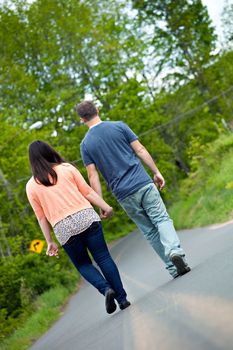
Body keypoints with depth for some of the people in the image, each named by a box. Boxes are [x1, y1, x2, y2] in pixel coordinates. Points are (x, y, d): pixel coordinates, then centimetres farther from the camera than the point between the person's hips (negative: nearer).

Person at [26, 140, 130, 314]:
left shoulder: (31, 186, 8)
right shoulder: (67, 168, 7)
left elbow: (41, 217, 10)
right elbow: (87, 191, 3)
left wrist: (50, 241, 14)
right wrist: (106, 207, 7)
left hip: (64, 228, 0)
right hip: (86, 217, 0)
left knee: (83, 264, 16)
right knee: (104, 258, 8)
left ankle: (106, 289, -7)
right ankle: (122, 299, 6)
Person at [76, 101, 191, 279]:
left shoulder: (85, 144, 5)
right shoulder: (119, 126, 4)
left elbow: (93, 176, 0)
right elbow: (140, 150, 1)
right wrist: (157, 172, 8)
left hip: (124, 194, 1)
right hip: (144, 183, -1)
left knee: (149, 231, 10)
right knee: (162, 219, 1)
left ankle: (174, 267, 9)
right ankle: (174, 250, -26)